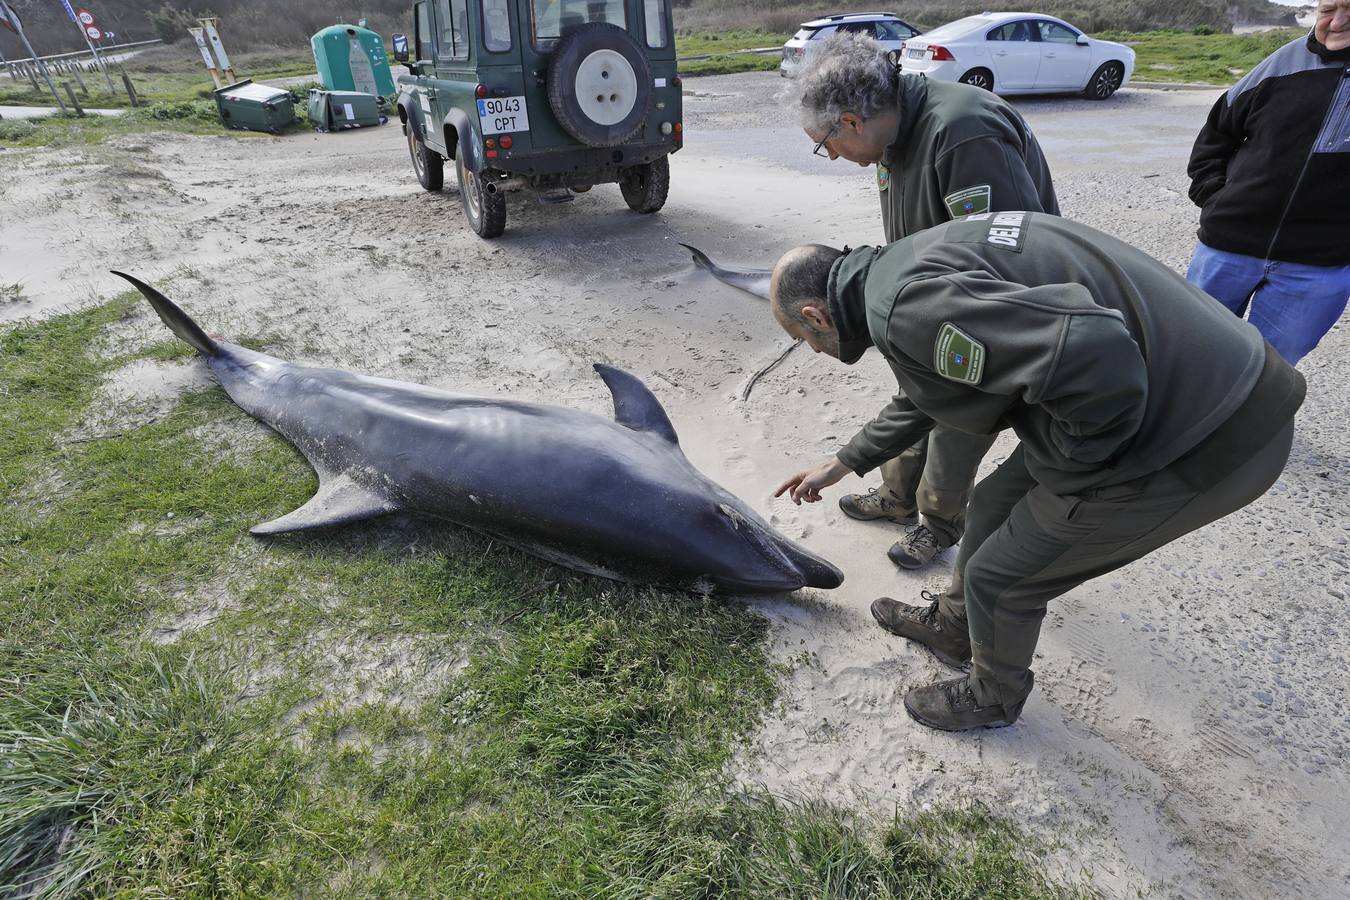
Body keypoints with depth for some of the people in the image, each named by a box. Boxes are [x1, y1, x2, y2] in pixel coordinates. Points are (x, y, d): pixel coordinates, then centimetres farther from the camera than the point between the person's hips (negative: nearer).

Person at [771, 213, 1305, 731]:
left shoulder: (904, 305, -24)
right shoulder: (909, 268, 9)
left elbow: (1094, 356, -36)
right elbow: (921, 396, 26)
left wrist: (1057, 470, -16)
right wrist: (843, 463, 35)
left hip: (1200, 442, -9)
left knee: (999, 578, 9)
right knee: (996, 505, 23)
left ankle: (993, 698, 39)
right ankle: (951, 627, 49)